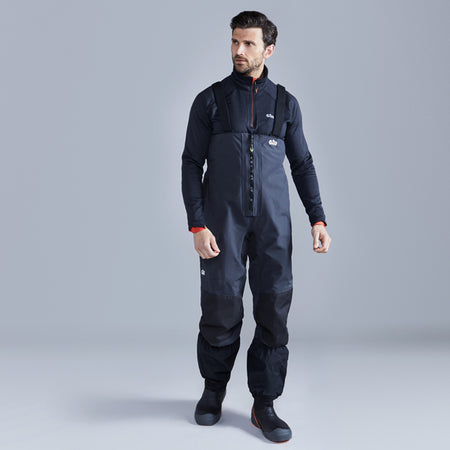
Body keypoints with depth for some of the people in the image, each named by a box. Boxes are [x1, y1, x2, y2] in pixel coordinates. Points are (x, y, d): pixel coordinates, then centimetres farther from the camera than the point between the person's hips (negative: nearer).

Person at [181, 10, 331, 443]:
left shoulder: (285, 103, 11)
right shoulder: (210, 100, 5)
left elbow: (302, 164, 13)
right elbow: (191, 164, 1)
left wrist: (318, 218, 3)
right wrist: (197, 225, -9)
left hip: (273, 222, 2)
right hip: (222, 221, -1)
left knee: (274, 309, -1)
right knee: (221, 308, 0)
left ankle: (264, 404, 13)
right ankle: (214, 388, 25)